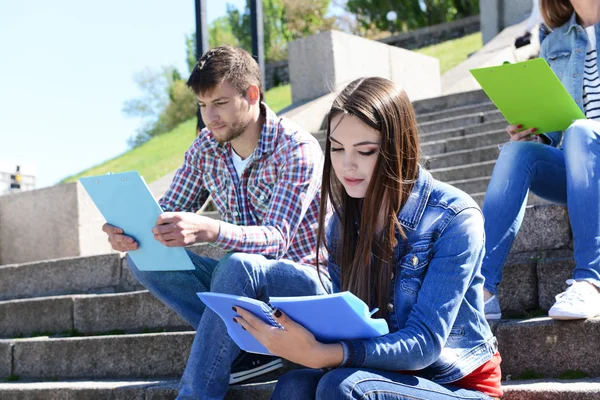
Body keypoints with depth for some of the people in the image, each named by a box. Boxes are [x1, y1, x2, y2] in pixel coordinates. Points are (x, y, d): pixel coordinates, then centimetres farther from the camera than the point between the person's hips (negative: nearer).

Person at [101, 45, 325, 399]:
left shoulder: (297, 149, -18)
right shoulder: (206, 148, 2)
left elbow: (275, 239, -28)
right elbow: (168, 211, 3)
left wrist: (207, 230, -47)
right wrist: (130, 230, -22)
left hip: (304, 277, -7)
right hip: (242, 279, 7)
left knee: (236, 266, -38)